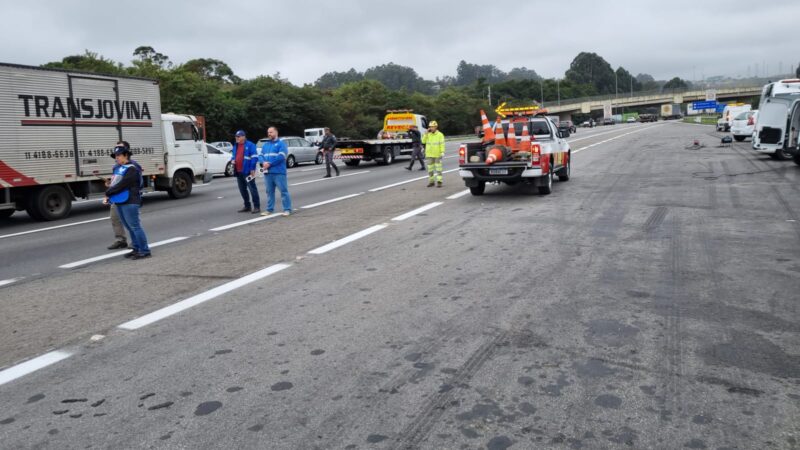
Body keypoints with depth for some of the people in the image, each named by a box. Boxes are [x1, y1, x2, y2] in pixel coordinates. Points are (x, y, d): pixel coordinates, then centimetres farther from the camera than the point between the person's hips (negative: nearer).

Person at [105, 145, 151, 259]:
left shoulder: (132, 169, -12)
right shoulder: (118, 168, 15)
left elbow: (121, 185, -18)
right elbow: (113, 184, 16)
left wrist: (108, 193, -10)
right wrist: (108, 196, 1)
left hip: (129, 202, -9)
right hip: (119, 202, 9)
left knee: (135, 226, -7)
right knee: (129, 227, 14)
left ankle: (145, 251, -3)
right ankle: (136, 249, 23)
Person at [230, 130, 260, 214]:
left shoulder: (250, 145, -7)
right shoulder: (235, 146, 16)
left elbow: (254, 157, -12)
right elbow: (233, 156, 29)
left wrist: (252, 169, -17)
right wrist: (233, 160, 5)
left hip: (247, 171, -8)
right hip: (238, 172, 8)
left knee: (252, 189, -6)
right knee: (242, 190, 12)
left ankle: (257, 207, -3)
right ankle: (247, 206, 21)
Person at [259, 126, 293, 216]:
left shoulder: (281, 144, -1)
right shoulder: (265, 145, 20)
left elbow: (281, 156, -14)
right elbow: (260, 156, 13)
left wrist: (270, 163, -15)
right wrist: (264, 162, -10)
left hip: (279, 172, -6)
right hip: (267, 172, 6)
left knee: (283, 190, -6)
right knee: (269, 191, 12)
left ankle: (287, 209, -3)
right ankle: (269, 209, 19)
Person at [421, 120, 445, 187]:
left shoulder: (440, 135, -3)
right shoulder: (428, 134, 10)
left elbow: (442, 144, -6)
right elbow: (423, 141, 0)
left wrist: (442, 152, -15)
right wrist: (426, 133, -4)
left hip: (437, 155, -4)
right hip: (429, 155, 4)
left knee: (438, 168, -3)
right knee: (430, 168, 7)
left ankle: (439, 182, 0)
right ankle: (431, 181, 15)